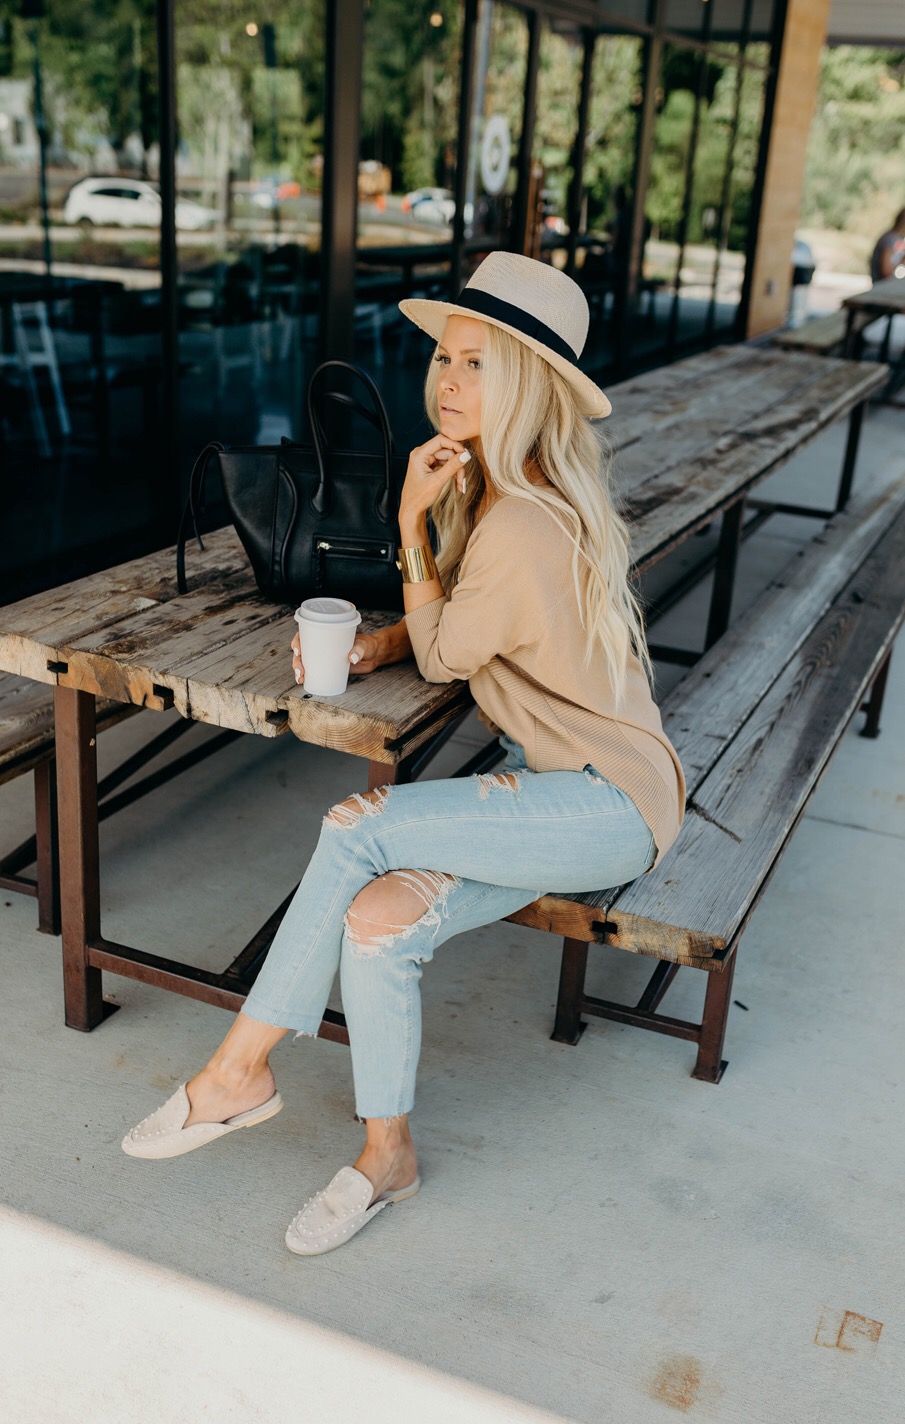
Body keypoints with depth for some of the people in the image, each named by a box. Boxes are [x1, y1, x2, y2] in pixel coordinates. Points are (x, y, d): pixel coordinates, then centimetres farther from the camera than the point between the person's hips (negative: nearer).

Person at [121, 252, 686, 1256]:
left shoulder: (523, 526, -23)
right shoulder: (499, 489, 8)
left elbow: (444, 656, -10)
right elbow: (456, 621, 18)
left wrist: (412, 522, -13)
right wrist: (386, 640, -2)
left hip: (612, 803, -8)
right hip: (547, 782, 8)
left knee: (358, 828, -25)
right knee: (375, 920, -14)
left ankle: (238, 1071, -7)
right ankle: (387, 1154, 3)